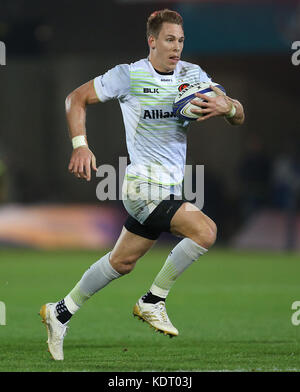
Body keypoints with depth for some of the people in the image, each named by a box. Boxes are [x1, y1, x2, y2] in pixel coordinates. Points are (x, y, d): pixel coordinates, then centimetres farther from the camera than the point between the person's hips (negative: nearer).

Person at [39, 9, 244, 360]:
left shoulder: (193, 75, 6)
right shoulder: (129, 75, -8)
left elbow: (238, 117, 5)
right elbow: (77, 98, 1)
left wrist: (226, 106, -19)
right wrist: (80, 145, -12)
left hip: (170, 187, 7)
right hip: (145, 183, -7)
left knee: (122, 261, 14)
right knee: (205, 231, -22)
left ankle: (61, 312, 29)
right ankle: (152, 302, -7)